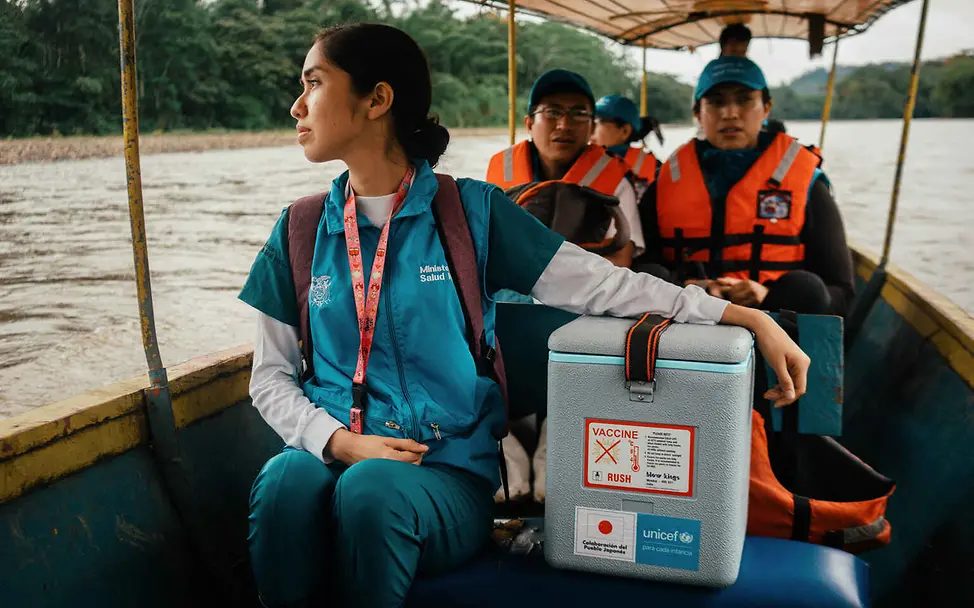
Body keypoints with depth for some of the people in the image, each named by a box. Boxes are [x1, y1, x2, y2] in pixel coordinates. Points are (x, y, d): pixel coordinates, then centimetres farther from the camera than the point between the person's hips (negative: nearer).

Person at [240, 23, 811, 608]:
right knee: (284, 482, -31)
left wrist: (747, 317, -9)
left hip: (450, 476, -2)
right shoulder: (299, 231, 8)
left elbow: (602, 283, -2)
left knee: (372, 488, -34)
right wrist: (338, 440, -10)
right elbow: (271, 375, 10)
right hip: (330, 457, 2)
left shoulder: (471, 209, -1)